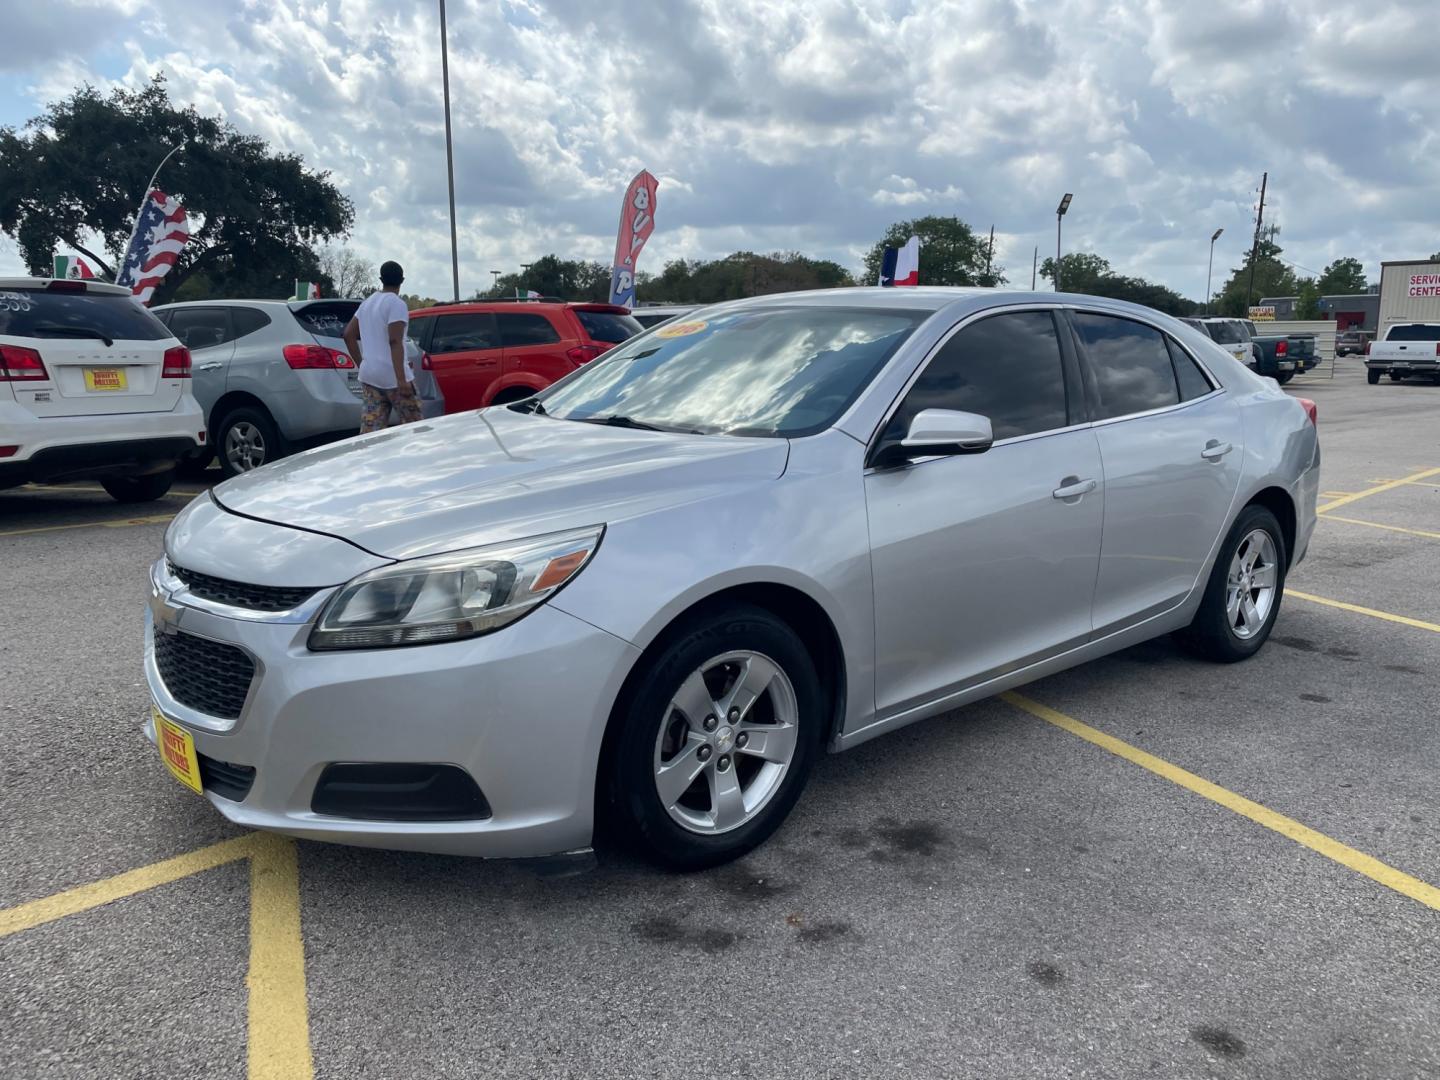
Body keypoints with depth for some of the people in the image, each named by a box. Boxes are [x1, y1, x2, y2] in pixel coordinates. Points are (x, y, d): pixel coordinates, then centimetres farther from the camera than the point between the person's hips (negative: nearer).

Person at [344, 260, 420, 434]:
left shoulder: (367, 302, 14)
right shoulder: (396, 304, -10)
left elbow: (349, 334, 17)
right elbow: (395, 342, -20)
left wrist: (361, 364, 20)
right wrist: (402, 379, -24)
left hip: (369, 375, 7)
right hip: (393, 377, -7)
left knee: (370, 432, 3)